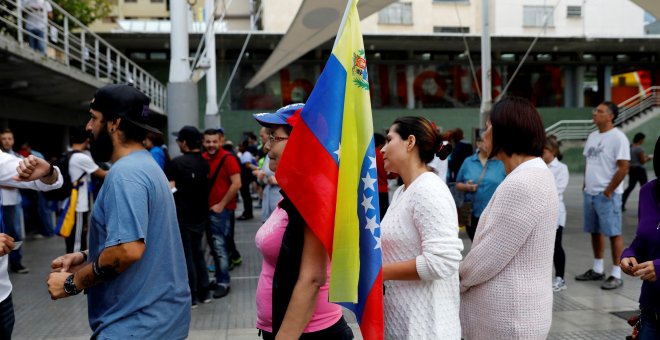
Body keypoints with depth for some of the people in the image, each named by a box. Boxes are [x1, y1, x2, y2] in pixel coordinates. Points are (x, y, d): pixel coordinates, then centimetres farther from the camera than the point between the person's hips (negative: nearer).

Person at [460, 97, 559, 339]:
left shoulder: (522, 185, -24)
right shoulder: (535, 174, 11)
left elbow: (488, 258, -21)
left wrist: (454, 281, -3)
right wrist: (462, 276, 9)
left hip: (509, 318, -10)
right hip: (510, 312, 10)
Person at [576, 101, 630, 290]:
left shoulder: (618, 138, -12)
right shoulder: (592, 136, 12)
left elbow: (623, 168, -15)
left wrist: (608, 192, -15)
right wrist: (586, 186, 12)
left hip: (607, 195, -8)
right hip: (589, 193, 8)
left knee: (613, 233, -2)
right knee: (595, 231, 13)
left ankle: (616, 275, 5)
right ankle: (597, 270, 24)